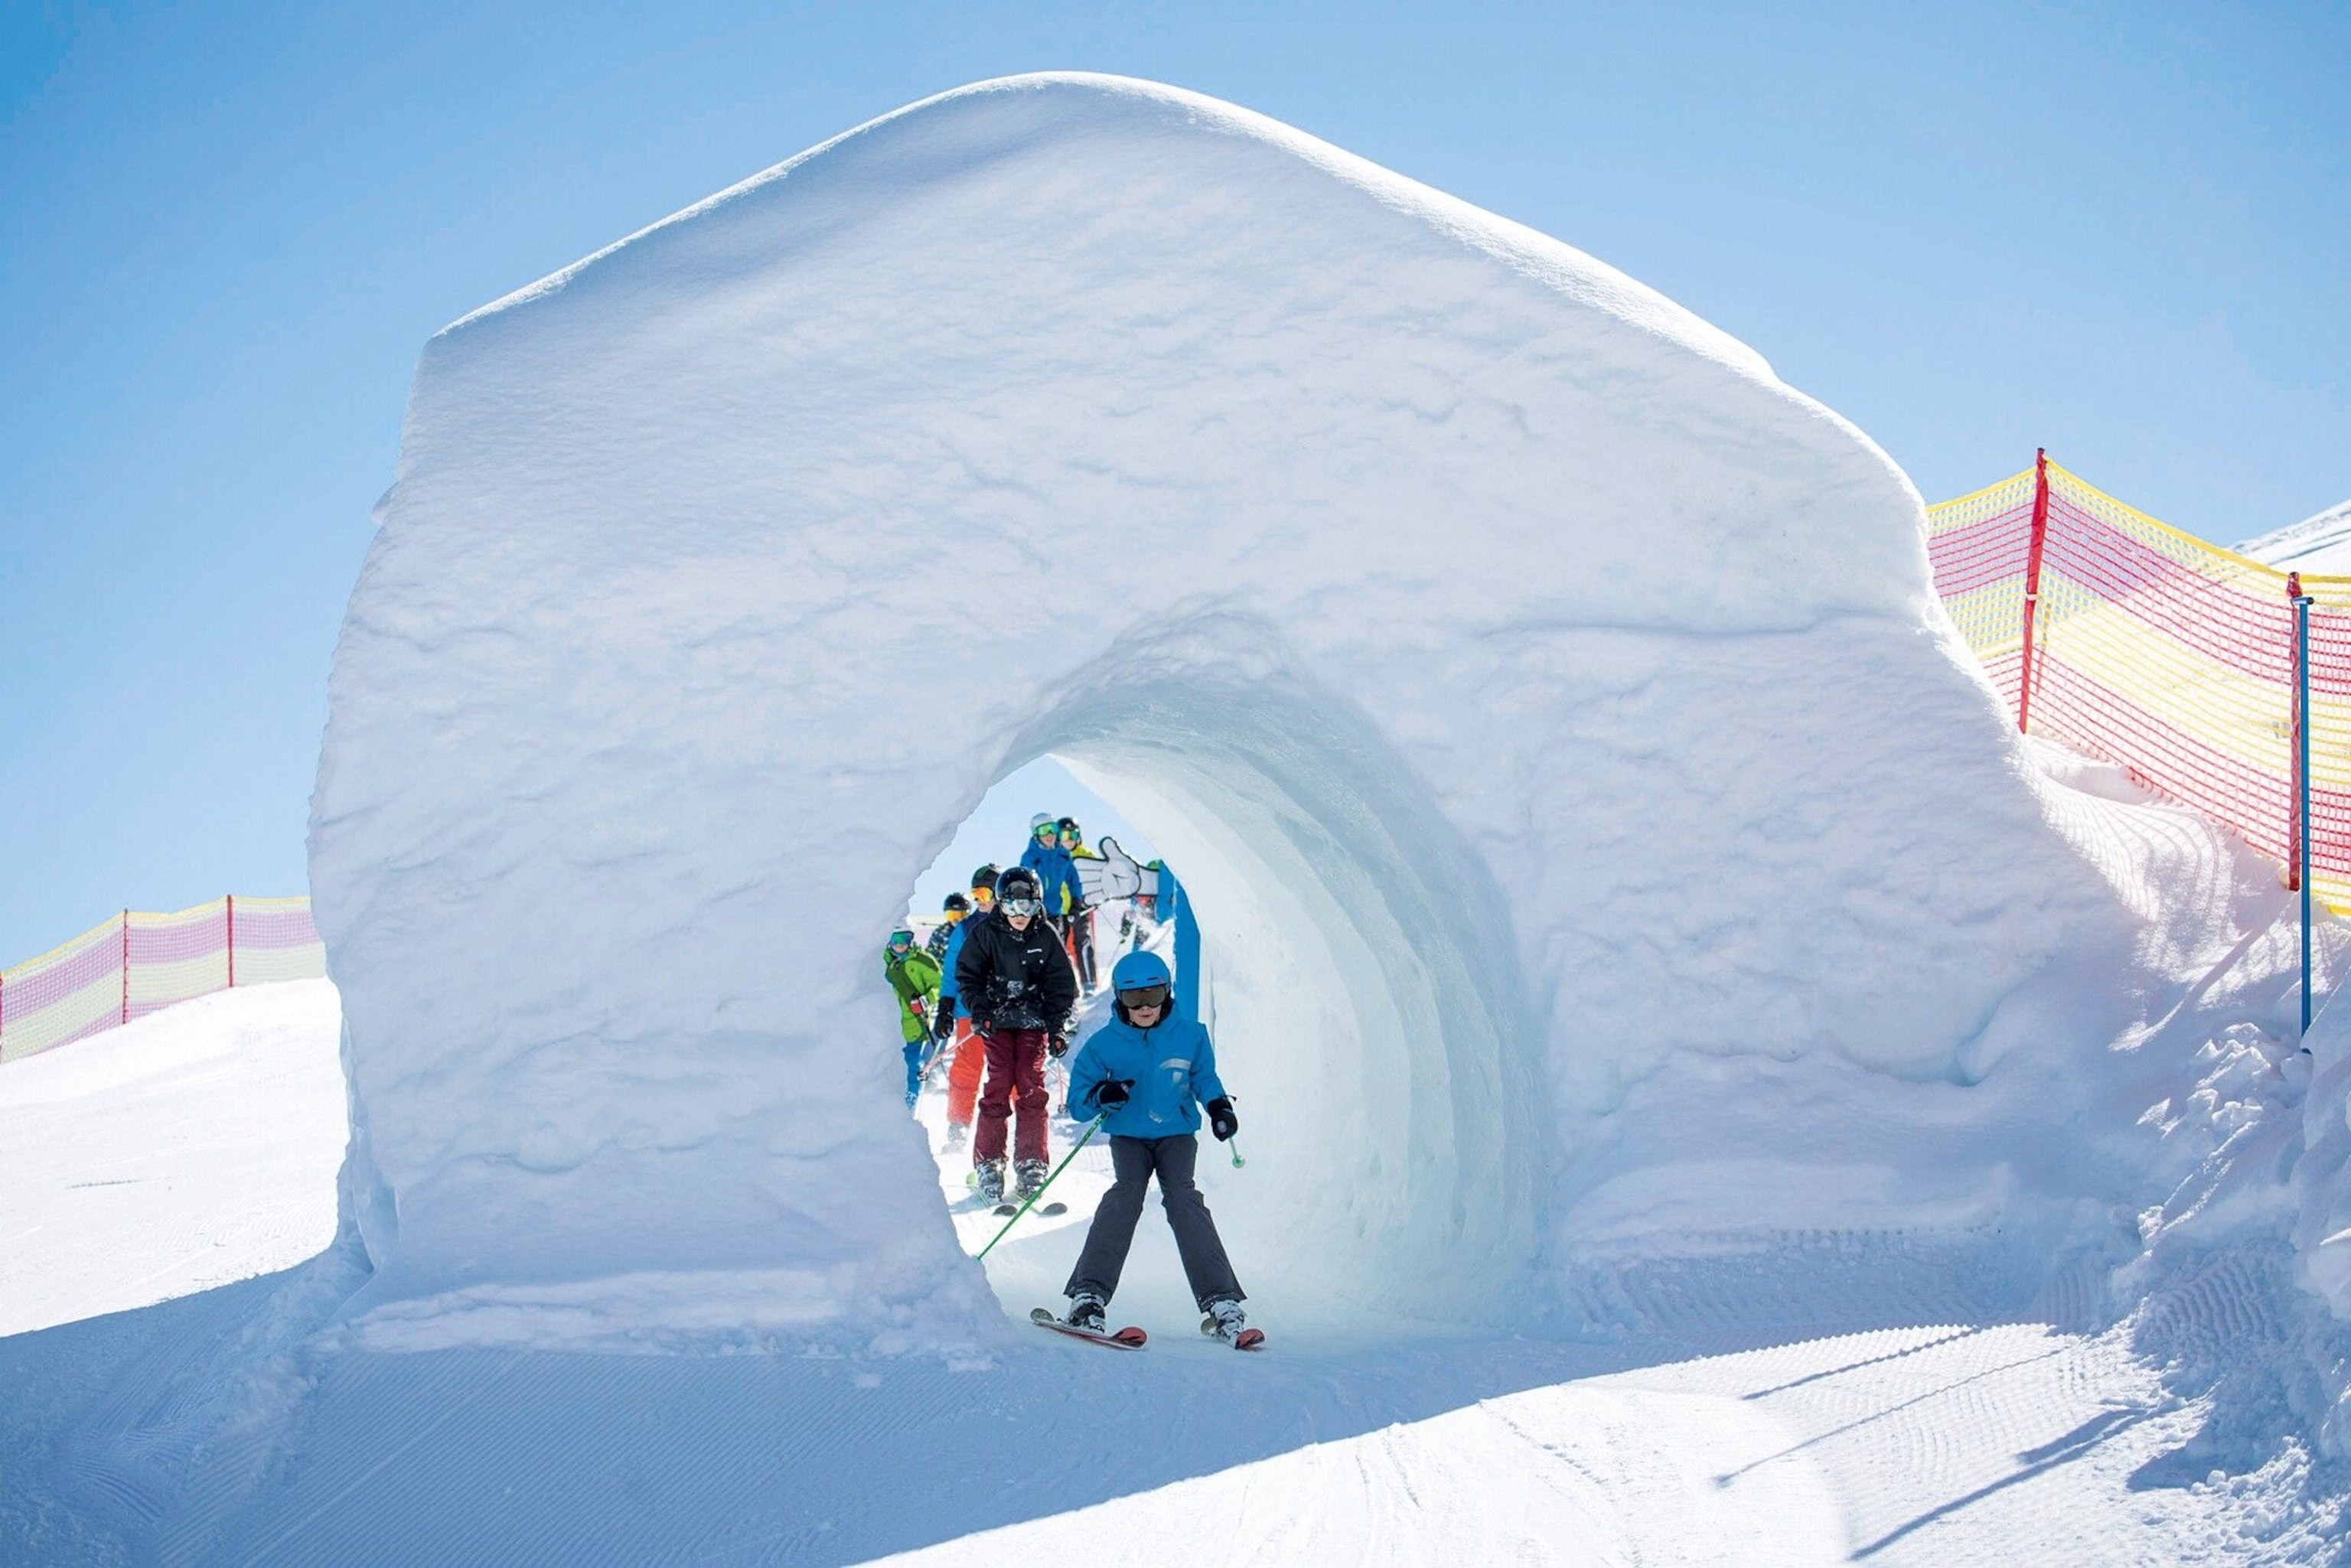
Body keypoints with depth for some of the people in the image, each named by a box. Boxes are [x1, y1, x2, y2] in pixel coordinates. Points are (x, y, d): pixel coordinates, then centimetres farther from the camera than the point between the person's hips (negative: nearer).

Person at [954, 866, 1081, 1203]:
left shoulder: (1046, 935, 0)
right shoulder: (984, 932, -2)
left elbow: (1062, 983, 5)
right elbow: (967, 975, 4)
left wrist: (1058, 1026, -2)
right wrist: (979, 1011, -8)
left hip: (1033, 1021, 1)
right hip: (996, 1021, -1)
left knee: (1032, 1088, -6)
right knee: (998, 1087, -9)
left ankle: (1031, 1163, 2)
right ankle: (988, 1163, -2)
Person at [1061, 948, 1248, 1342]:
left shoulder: (1190, 1035, -1)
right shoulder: (1104, 1043, -5)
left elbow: (1204, 1078, 17)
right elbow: (1077, 1101, -2)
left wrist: (1219, 1106, -3)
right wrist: (1102, 1096, -24)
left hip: (1177, 1135, 0)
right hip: (1128, 1137, 0)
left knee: (1182, 1198, -22)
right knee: (1126, 1195, -25)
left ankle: (1222, 1301, -26)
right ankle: (1089, 1295, -28)